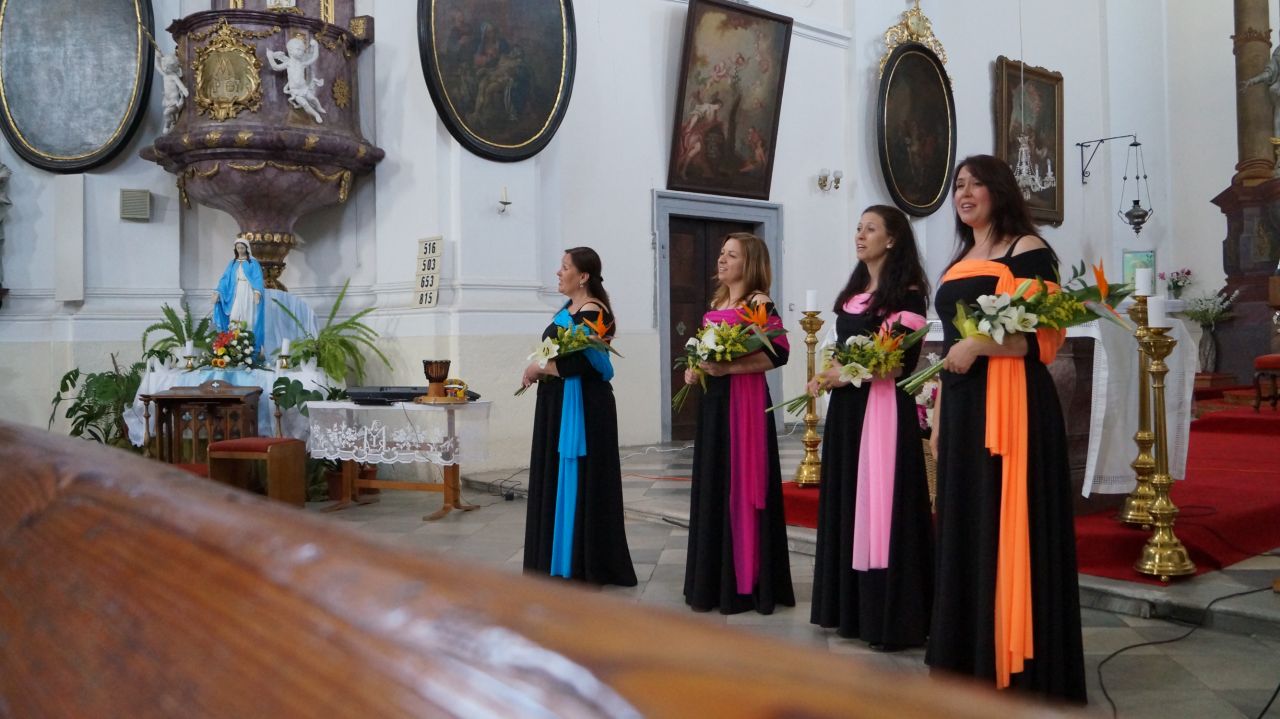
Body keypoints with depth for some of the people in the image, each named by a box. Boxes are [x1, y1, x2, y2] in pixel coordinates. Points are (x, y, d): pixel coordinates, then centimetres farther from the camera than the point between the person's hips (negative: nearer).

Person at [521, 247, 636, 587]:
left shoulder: (594, 313, -15)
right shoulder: (568, 308, 13)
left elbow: (582, 363, -23)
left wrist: (538, 369, -12)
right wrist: (539, 370, 3)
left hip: (583, 408, -10)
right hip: (558, 406, 10)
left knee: (580, 482, -3)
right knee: (556, 479, 12)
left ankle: (584, 565, 7)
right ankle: (558, 559, 22)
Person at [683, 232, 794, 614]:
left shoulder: (759, 304, -8)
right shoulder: (715, 305, 16)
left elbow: (779, 352, -20)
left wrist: (727, 368, -22)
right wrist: (694, 369, 4)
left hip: (744, 401, -8)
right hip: (713, 401, 8)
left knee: (742, 485, -4)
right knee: (713, 486, 11)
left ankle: (747, 581, 5)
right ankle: (715, 579, 21)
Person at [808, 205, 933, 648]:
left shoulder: (906, 292, -6)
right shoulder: (853, 291, 18)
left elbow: (903, 359, -14)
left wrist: (849, 375, -15)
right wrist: (827, 376, 3)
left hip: (884, 406, -8)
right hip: (847, 406, 8)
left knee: (882, 503, -7)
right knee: (847, 501, 10)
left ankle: (889, 617, 1)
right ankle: (851, 607, 19)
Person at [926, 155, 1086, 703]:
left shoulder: (1028, 250, -3)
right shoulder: (958, 263, 19)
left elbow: (1048, 334, -11)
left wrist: (978, 345, -20)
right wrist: (938, 419, 15)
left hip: (1012, 405, -8)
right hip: (963, 408, 8)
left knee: (1010, 531, -5)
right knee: (965, 533, 10)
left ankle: (1021, 671, 5)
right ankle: (973, 663, 21)